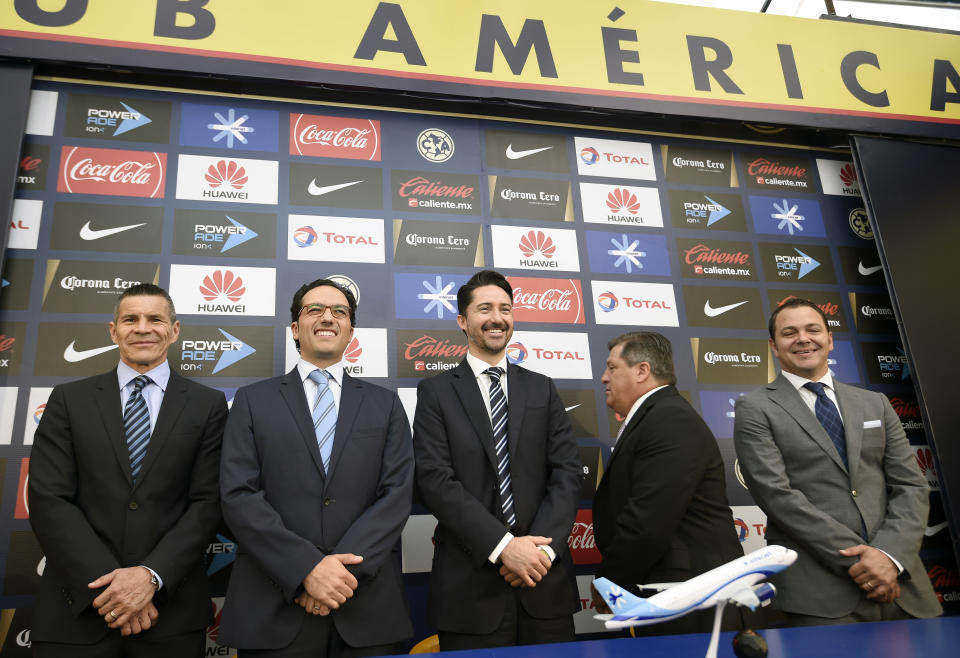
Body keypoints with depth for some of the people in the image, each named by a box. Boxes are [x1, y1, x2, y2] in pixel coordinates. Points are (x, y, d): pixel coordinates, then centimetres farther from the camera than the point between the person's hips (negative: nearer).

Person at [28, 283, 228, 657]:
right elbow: (48, 500, -4)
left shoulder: (207, 405, 3)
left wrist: (152, 576, -15)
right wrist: (105, 583, -13)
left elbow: (208, 502, -3)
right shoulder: (69, 400, 5)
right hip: (77, 610, 1)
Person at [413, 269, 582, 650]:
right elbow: (436, 481, -9)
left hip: (545, 583, 3)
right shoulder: (436, 393, 2)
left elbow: (567, 473, 2)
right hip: (470, 584, -2)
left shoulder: (542, 390, 10)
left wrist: (542, 548, -12)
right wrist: (503, 546, -17)